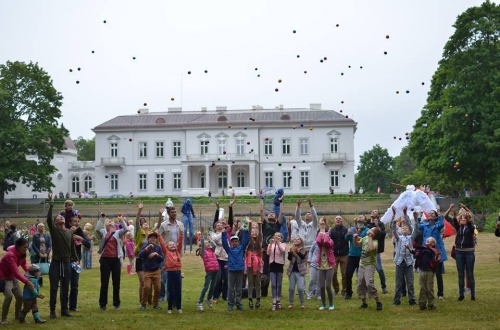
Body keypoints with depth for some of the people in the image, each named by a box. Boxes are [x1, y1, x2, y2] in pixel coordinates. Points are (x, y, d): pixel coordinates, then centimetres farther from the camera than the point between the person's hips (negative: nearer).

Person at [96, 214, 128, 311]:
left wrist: (122, 219, -10)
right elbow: (97, 229, -12)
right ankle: (103, 304, 10)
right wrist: (101, 219, -12)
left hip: (115, 259, 1)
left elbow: (126, 229, -9)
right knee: (104, 283, 2)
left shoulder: (118, 233, 9)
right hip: (105, 259, -1)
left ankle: (116, 304, 15)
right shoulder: (103, 232, 8)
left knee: (116, 283, 6)